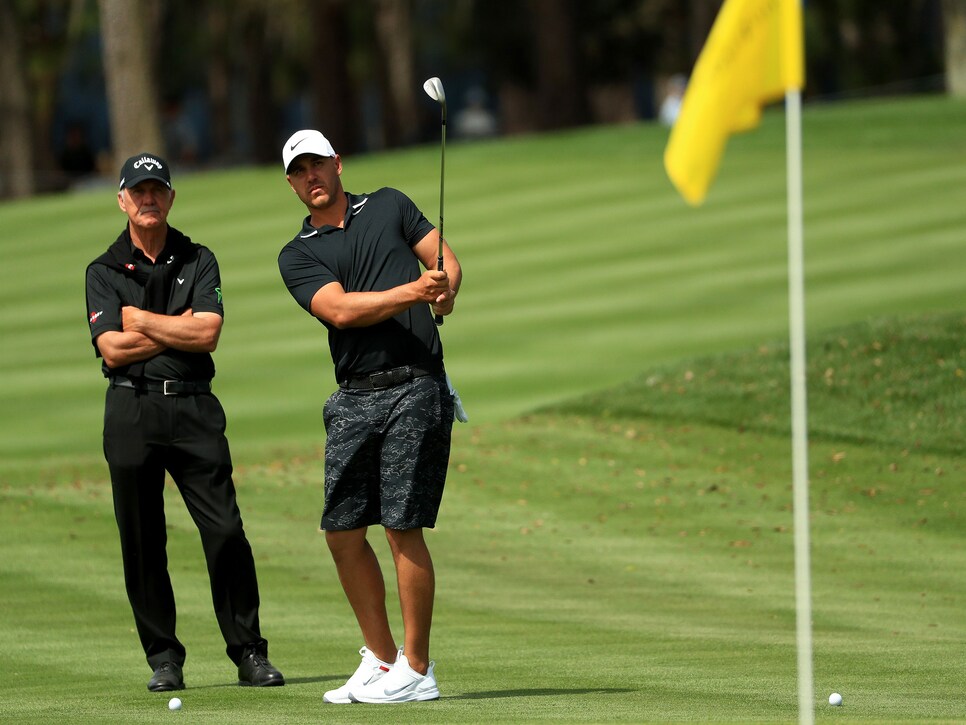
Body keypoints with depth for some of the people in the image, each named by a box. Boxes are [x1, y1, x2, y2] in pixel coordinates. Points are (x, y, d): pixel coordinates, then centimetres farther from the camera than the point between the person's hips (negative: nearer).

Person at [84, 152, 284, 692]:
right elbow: (113, 350, -5)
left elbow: (207, 333, -5)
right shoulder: (105, 272, 8)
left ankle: (249, 652, -2)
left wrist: (141, 320, -3)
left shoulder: (199, 261, 10)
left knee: (226, 532, -8)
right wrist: (178, 330, -4)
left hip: (194, 409, 0)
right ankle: (163, 657, 10)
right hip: (132, 410, 0)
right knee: (143, 541, 1)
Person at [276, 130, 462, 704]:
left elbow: (445, 260, 8)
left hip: (415, 387, -4)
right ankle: (381, 660, 18)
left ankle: (417, 670, -1)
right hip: (355, 398, 4)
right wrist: (411, 292, -21)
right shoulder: (297, 256, 9)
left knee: (403, 527, -8)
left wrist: (445, 291, -16)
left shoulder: (390, 206, 10)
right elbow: (340, 309, -8)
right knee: (344, 531, 4)